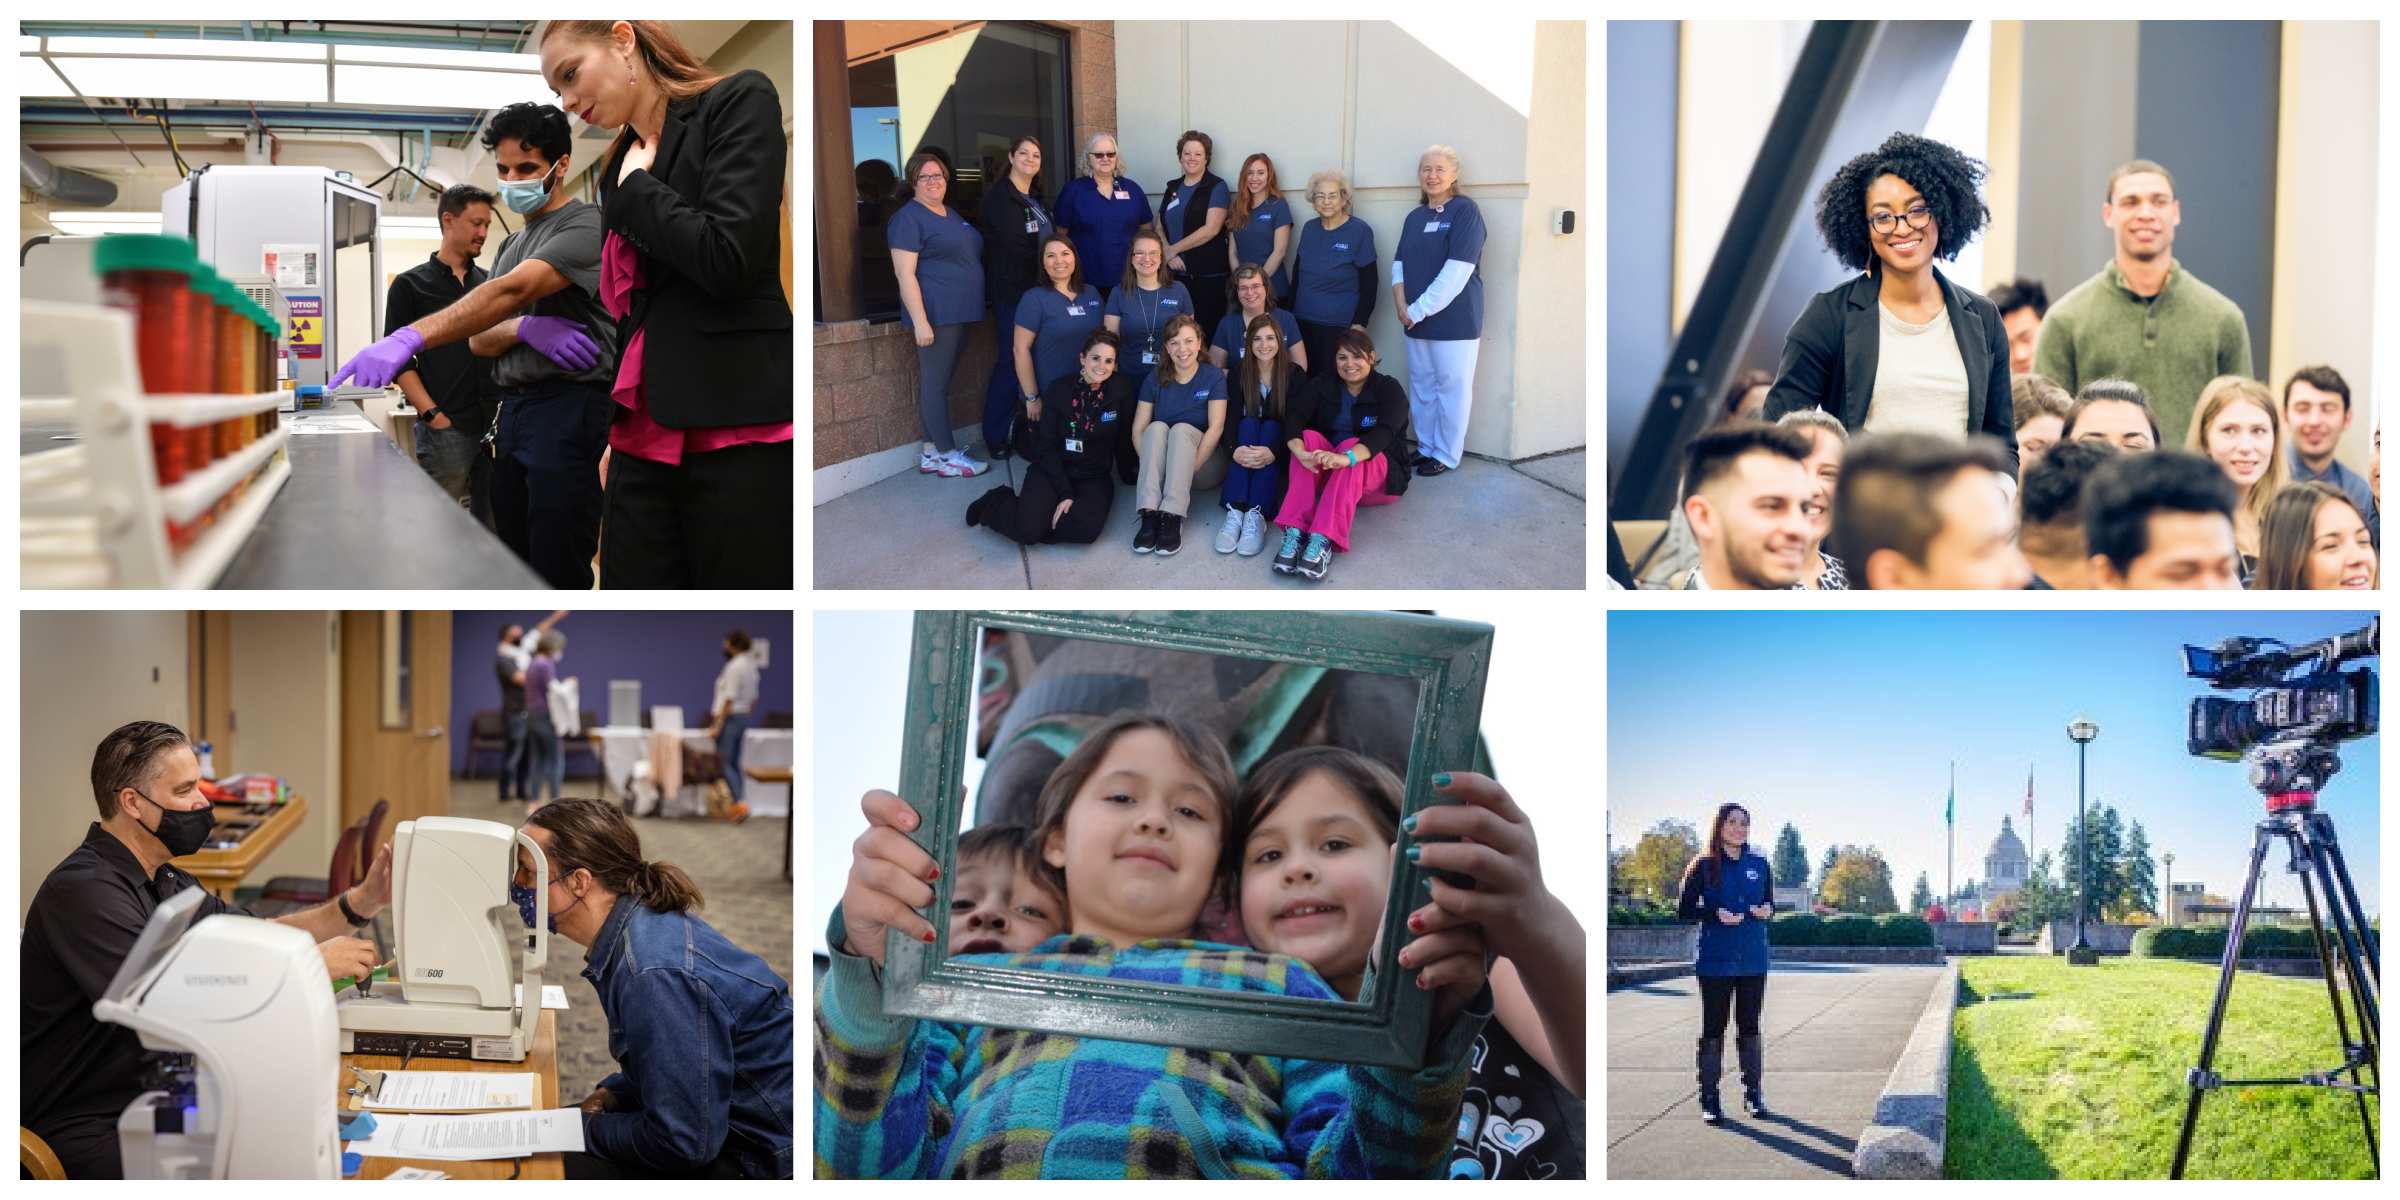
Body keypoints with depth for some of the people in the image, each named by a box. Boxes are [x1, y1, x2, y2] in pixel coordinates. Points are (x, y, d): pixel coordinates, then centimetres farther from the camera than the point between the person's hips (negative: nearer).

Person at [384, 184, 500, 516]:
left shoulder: (491, 282, 16)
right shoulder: (410, 285, 4)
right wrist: (433, 415, -13)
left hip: (494, 426, 4)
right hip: (444, 428, -4)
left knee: (490, 525, 4)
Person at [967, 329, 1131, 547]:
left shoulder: (1121, 390, -6)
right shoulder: (1058, 389, -8)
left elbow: (1125, 437, 3)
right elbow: (1047, 447, -8)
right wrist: (1064, 494, -16)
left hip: (1094, 477, 1)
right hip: (1052, 470, -1)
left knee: (1088, 529, -31)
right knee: (1028, 530, -26)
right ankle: (995, 505, 7)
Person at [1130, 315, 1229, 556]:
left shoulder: (1213, 377, -3)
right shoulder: (1155, 381, 4)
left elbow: (1216, 427, -13)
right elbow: (1138, 430, -2)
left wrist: (1192, 466, -23)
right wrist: (1149, 465, -19)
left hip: (1202, 457, -2)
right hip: (1161, 459, 2)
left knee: (1181, 429, -31)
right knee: (1157, 427, -28)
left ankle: (1172, 518, -42)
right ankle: (1149, 515, -41)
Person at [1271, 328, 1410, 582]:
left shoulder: (1389, 389, -5)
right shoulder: (1321, 387, 5)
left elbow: (1384, 431, -25)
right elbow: (1293, 417, -13)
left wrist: (1347, 458, -46)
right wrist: (1301, 453, -37)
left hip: (1374, 470, -3)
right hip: (1324, 473, 3)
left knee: (1351, 445, -34)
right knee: (1309, 437, -27)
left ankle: (1323, 541, -52)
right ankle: (1294, 532, -45)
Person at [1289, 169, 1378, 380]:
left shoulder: (1360, 231, -5)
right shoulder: (1309, 228, 9)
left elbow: (1368, 284, -5)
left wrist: (1359, 324, -10)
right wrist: (1290, 313, 14)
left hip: (1339, 328, -4)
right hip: (1303, 322, 4)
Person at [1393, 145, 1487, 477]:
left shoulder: (1465, 211, -10)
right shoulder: (1415, 217, 13)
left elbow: (1457, 271, -17)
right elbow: (1400, 263, 12)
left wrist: (1419, 310, -16)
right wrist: (1401, 305, -7)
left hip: (1454, 321, -6)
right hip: (1417, 320, 7)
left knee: (1451, 387, 1)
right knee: (1421, 386, 12)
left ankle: (1446, 455, 10)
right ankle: (1426, 447, 24)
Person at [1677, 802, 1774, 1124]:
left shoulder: (1759, 865, 7)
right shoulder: (1703, 866, -2)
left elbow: (1770, 904, 16)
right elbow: (1684, 909, -1)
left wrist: (1766, 911, -7)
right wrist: (1715, 914, -17)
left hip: (1753, 960, 3)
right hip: (1715, 961, -3)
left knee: (1750, 1028, 8)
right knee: (1712, 1029, 0)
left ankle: (1753, 1094, 17)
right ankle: (1709, 1100, 5)